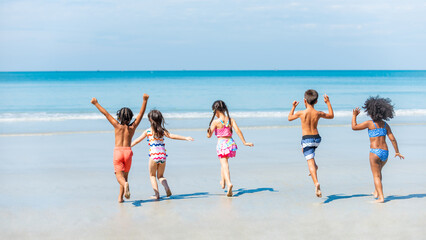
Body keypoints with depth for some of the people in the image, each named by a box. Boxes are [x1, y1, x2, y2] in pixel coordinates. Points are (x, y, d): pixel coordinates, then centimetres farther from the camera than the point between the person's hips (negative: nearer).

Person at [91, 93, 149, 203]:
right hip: (128, 152, 2)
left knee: (119, 175, -6)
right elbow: (141, 114, 6)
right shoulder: (132, 127, 3)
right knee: (125, 175, 14)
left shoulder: (117, 126, -1)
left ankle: (125, 184, -38)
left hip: (117, 152, -2)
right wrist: (145, 100, 6)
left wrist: (96, 103, 7)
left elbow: (106, 113, 2)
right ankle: (120, 197, 11)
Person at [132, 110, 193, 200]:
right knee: (160, 175, 18)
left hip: (154, 155, -3)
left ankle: (156, 194, 2)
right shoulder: (162, 130, 5)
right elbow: (172, 136, 1)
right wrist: (186, 138, 6)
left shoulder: (148, 131, 3)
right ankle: (167, 187, -9)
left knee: (152, 175, 15)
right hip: (163, 155, 3)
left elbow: (137, 140, 9)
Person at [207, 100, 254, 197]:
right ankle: (223, 182, 35)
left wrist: (209, 128, 16)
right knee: (224, 162, 27)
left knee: (225, 165, -6)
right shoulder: (231, 120, 2)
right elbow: (238, 131, -4)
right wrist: (244, 142, -1)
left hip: (221, 144, -5)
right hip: (231, 143, 5)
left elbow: (209, 135, -4)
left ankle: (229, 183, -27)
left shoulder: (216, 122, -9)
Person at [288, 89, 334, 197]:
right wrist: (328, 103, 22)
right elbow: (331, 116, 16)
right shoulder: (318, 113, -3)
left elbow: (290, 118, 9)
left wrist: (293, 107, 23)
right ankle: (314, 165, 31)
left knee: (310, 163, -9)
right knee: (304, 149, 37)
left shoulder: (301, 113, -10)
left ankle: (316, 183, -25)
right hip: (317, 138, 4)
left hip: (306, 139, -4)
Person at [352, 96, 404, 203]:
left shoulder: (370, 123, -7)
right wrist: (397, 152, 14)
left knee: (376, 176, 1)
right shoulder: (385, 125, 7)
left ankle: (381, 197, -7)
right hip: (385, 152, 5)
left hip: (375, 152, -5)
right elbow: (392, 139, 5)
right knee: (378, 171, 28)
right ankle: (376, 191, 35)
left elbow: (354, 127, -1)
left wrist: (354, 115, 13)